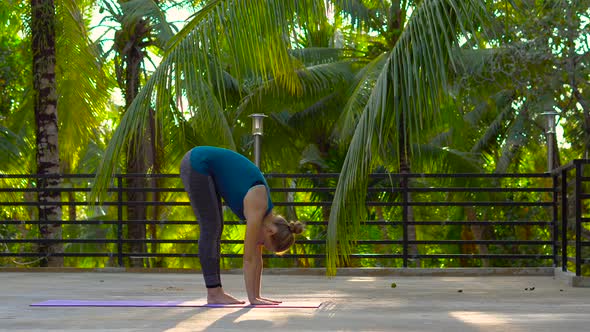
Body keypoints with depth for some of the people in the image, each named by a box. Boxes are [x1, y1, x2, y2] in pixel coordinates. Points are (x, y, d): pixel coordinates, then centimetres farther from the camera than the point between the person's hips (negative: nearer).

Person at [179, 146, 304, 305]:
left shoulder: (265, 214, 3)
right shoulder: (257, 208, -20)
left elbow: (257, 257, 9)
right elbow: (249, 258, -18)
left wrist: (256, 296, 9)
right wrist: (252, 298, -16)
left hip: (206, 168, 8)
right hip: (198, 163, -8)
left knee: (215, 229, 6)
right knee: (211, 229, -10)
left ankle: (216, 291, 7)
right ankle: (213, 293, -10)